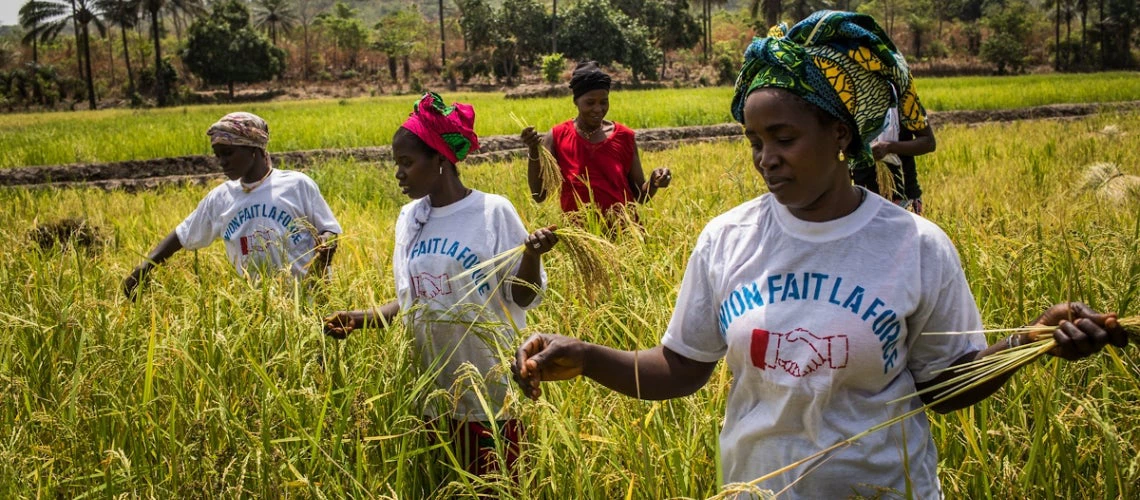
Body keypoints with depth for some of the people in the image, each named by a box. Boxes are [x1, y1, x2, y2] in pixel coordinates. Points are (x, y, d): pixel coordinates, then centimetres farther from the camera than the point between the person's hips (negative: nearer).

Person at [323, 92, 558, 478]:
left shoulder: (493, 211, -10)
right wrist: (358, 319, 0)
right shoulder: (409, 218, 6)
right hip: (431, 392, 5)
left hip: (491, 390, -5)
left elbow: (521, 297, -9)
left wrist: (531, 255, -28)